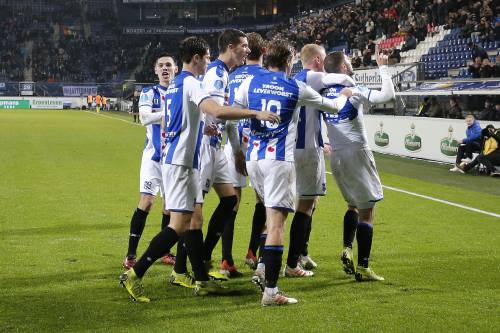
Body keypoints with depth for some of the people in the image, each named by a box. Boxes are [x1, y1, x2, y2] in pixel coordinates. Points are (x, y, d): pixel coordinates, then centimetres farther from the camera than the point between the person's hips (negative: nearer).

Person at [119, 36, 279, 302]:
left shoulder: (175, 85, 16)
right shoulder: (190, 83, -14)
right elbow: (218, 112, -29)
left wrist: (201, 127, 37)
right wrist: (256, 114, -26)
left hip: (175, 159, 10)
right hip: (180, 163, -10)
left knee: (195, 218, 11)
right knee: (179, 224, -10)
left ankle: (202, 280, 14)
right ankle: (134, 275, -10)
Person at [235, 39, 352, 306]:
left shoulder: (250, 83, 6)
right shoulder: (297, 88, 1)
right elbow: (332, 107, 14)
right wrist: (344, 96, 36)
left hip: (253, 158, 5)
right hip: (280, 160, -5)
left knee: (270, 213, 25)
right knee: (276, 222, -7)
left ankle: (264, 271, 22)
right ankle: (270, 291, -11)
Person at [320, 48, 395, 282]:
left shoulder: (324, 93, 4)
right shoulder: (354, 91, -12)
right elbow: (388, 94, -15)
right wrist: (382, 67, -5)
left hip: (336, 155, 6)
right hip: (357, 152, -6)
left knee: (353, 205, 24)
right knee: (366, 211, -1)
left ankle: (347, 248, 7)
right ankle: (363, 267, -2)